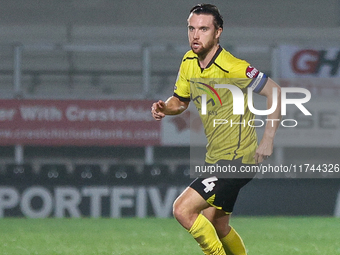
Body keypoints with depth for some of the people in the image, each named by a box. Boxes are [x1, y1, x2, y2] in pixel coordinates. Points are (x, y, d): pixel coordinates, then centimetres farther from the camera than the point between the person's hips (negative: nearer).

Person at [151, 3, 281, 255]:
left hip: (236, 160, -9)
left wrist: (268, 139, -19)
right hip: (216, 158, 9)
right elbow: (180, 101, 17)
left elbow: (274, 90, -16)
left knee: (183, 210, -19)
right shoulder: (189, 62, 4)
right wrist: (164, 108, -7)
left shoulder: (231, 68, -20)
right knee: (218, 228, 19)